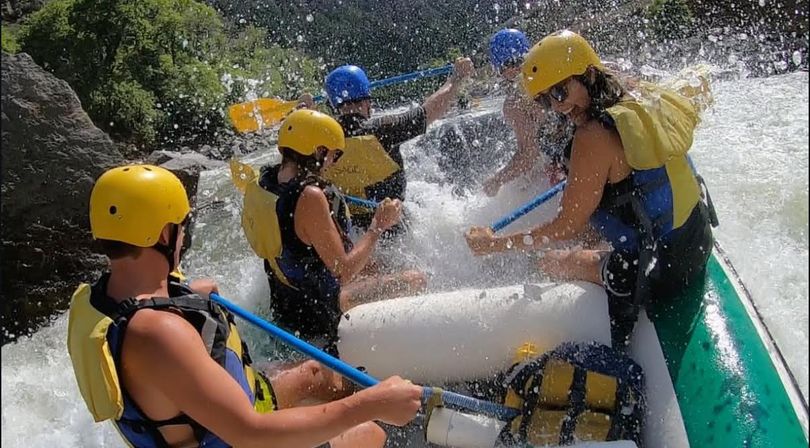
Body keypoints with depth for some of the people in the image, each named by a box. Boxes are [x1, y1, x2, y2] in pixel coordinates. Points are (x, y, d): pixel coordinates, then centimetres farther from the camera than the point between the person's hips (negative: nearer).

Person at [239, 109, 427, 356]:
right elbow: (344, 271, -28)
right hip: (320, 315, -9)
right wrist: (378, 226, -18)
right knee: (416, 280, -7)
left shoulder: (261, 182, -5)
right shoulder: (309, 197, -31)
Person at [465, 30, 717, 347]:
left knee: (550, 261, 12)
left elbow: (567, 228, -19)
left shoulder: (594, 137, -25)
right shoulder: (643, 99, -2)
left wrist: (493, 244, -10)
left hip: (658, 273, -9)